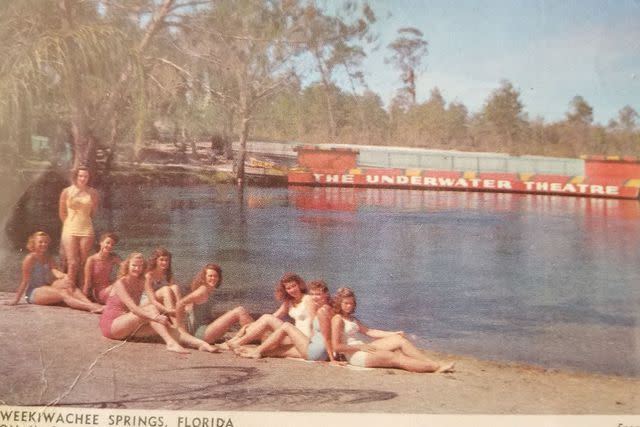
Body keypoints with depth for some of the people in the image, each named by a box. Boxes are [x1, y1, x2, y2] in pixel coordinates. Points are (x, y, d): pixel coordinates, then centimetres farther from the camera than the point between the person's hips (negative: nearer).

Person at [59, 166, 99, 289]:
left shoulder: (92, 193, 2)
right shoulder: (67, 192, 1)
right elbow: (62, 212, 10)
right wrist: (70, 223, 10)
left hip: (86, 230, 1)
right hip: (70, 230, -1)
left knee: (83, 263, 3)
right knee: (72, 263, -7)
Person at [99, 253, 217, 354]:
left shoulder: (140, 284, 11)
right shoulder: (120, 283, -12)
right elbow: (132, 307, -25)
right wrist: (155, 317, -38)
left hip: (127, 326, 6)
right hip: (111, 325, -6)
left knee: (164, 326, -17)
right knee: (150, 309, -27)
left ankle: (199, 343, -31)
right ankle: (171, 343, -41)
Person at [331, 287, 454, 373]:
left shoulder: (352, 319, 22)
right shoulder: (337, 319, -7)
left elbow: (369, 332, 13)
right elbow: (336, 347, -16)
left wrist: (392, 334, 1)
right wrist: (360, 347, -16)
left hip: (363, 349, 9)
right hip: (356, 355, -9)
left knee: (399, 339, -7)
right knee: (397, 358, -18)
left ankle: (432, 363, -13)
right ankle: (437, 367, -21)